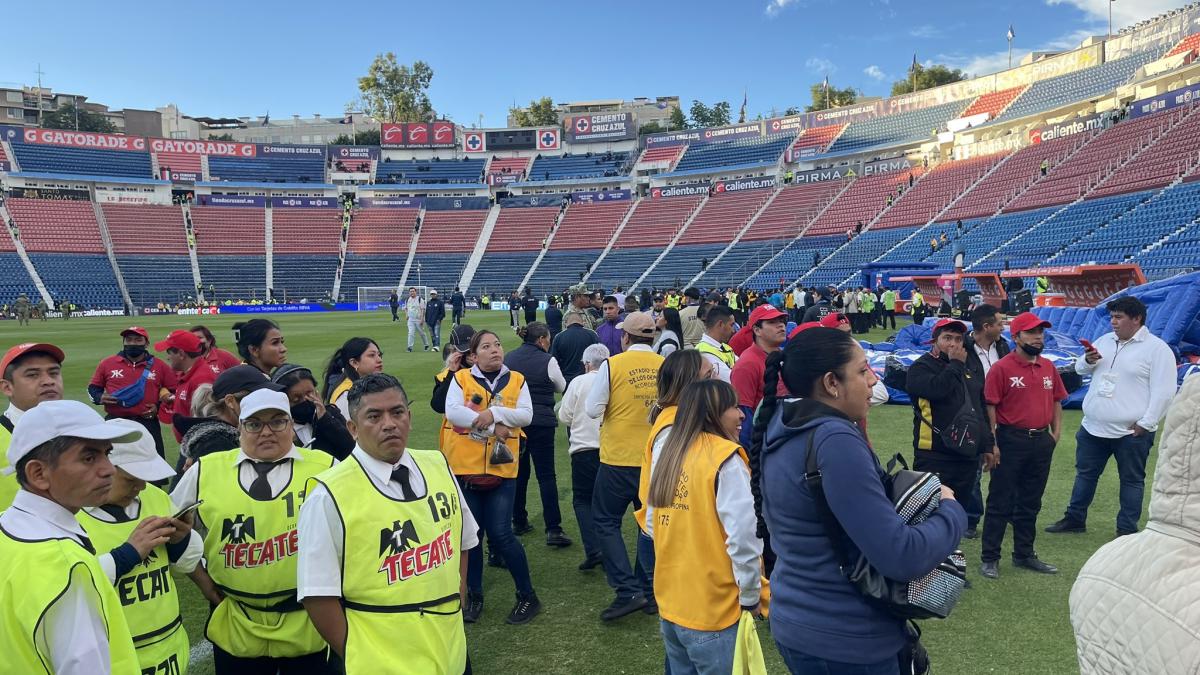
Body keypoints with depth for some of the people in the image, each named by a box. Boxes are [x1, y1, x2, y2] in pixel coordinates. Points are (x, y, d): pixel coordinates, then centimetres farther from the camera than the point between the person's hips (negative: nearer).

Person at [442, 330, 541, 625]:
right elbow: (452, 412, -14)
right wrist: (494, 426, -18)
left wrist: (494, 412, -20)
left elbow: (526, 415, -6)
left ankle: (527, 596, 14)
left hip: (501, 468, 0)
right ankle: (474, 596, 27)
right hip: (465, 467, 1)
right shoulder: (461, 378, 1)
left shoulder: (516, 380, 5)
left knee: (500, 534, -3)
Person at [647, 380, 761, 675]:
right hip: (713, 612, -6)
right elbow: (743, 537, -22)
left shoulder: (665, 453, 4)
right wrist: (750, 597, -9)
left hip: (669, 603, 7)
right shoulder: (725, 459, -17)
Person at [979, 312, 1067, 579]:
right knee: (1000, 502, 1)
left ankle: (1024, 554, 30)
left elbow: (1056, 402, 17)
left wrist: (1055, 434, 7)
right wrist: (992, 443, -14)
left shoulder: (1048, 367, 8)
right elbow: (990, 407, -11)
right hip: (1011, 441, -6)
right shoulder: (1002, 368, -10)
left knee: (1031, 503, 16)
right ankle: (990, 558, 9)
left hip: (1041, 442, 6)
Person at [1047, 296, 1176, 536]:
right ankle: (1075, 519, 26)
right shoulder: (1105, 340, 10)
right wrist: (1088, 361, -5)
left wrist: (1145, 423, -17)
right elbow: (1080, 369, 18)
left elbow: (1163, 392, -13)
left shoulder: (1157, 349, -9)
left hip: (1131, 432, -6)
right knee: (1085, 473, 14)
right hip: (1093, 427, 6)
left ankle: (1127, 530, 17)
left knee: (1131, 480, 8)